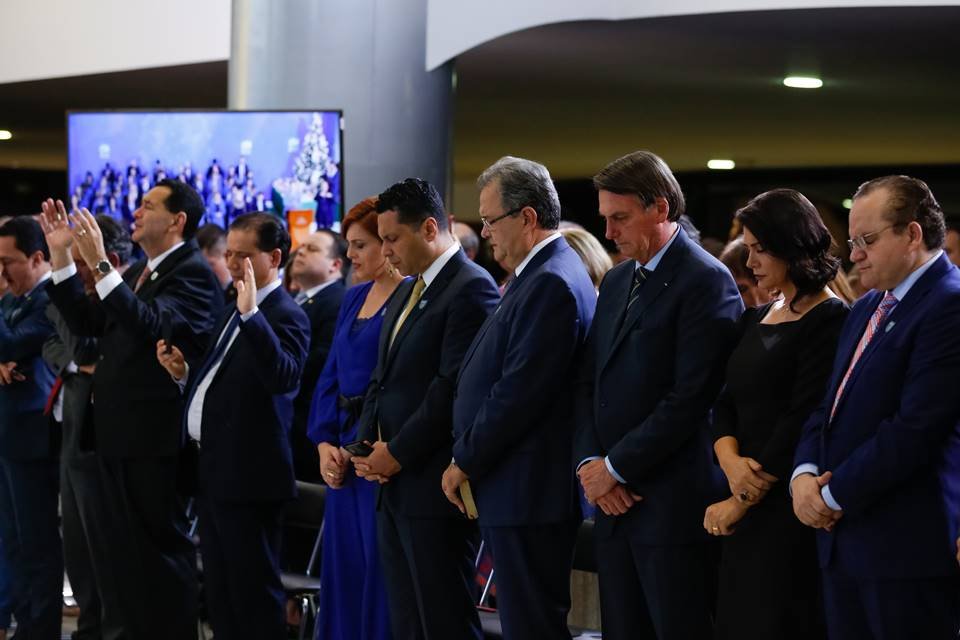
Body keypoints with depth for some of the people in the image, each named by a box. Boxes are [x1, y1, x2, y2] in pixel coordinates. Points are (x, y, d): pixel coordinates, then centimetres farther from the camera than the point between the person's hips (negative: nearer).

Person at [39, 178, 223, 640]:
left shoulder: (193, 273, -12)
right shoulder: (139, 272, 17)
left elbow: (152, 325, -28)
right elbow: (88, 323, 13)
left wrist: (100, 265, -31)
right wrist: (62, 257, 7)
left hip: (155, 433, -9)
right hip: (117, 429, 9)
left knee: (161, 544, -1)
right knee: (118, 544, 15)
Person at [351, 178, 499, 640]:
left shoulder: (471, 288, -12)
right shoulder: (406, 292, 18)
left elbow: (454, 387, -19)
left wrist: (398, 453, -13)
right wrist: (367, 445, 5)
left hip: (434, 485, -9)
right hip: (394, 486, 9)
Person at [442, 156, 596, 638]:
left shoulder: (552, 283, -17)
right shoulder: (541, 275, 15)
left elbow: (519, 394, -21)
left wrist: (465, 462, -11)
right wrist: (470, 459, 12)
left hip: (528, 491, -10)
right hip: (514, 490, 10)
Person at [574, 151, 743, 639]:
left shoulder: (706, 281, -10)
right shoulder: (616, 282, 16)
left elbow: (691, 398, -17)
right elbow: (590, 383, 15)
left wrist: (616, 468, -13)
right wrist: (589, 463, -1)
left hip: (671, 503, -8)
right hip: (614, 502, 8)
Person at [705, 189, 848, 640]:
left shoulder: (829, 320, -10)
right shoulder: (755, 320, 15)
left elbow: (804, 421, -15)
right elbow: (727, 404, 12)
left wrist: (740, 502, -13)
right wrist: (731, 462, -9)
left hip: (792, 509, -7)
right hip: (747, 511, 7)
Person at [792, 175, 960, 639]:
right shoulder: (867, 308, 18)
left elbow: (917, 427, -20)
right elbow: (830, 407, 20)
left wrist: (834, 494, -12)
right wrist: (805, 474, 0)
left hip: (910, 547, -9)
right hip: (845, 542, 9)